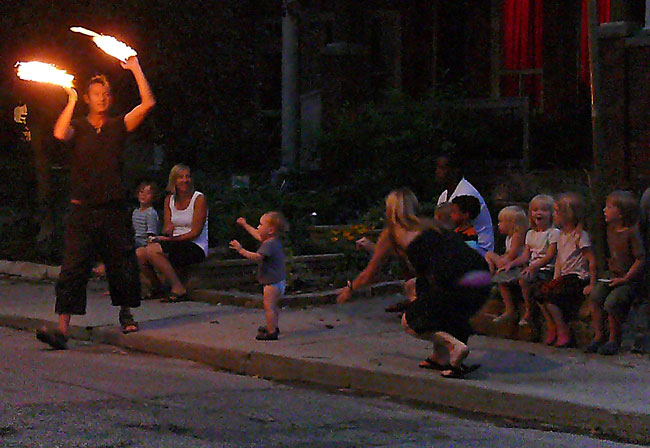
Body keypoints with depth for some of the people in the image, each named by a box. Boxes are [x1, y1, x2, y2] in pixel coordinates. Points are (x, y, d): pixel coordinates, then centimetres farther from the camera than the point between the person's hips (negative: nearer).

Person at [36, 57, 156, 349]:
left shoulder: (119, 126, 10)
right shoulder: (78, 128, 6)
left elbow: (148, 103, 1)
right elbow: (60, 134, -17)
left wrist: (135, 69, 1)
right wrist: (71, 101, -7)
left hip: (114, 210, 2)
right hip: (83, 210, -2)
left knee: (123, 266, 8)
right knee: (73, 268, -9)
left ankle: (125, 313, 33)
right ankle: (62, 328, -15)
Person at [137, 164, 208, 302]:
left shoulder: (199, 199, -6)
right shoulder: (169, 199, 11)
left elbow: (195, 233, -12)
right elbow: (166, 228, 4)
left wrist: (169, 239, -15)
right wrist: (167, 231, -21)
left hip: (196, 248, -6)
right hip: (175, 245, 6)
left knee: (152, 250, -27)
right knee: (139, 253, -14)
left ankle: (178, 289, -21)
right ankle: (156, 287, 9)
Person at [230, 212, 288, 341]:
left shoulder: (268, 244, -22)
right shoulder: (275, 241, 10)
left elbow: (257, 257, -34)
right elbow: (257, 235, 27)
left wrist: (241, 250, -31)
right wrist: (245, 225, 35)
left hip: (272, 282, -11)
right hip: (279, 281, 11)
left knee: (268, 306, -10)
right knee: (273, 306, 25)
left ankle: (271, 332, -12)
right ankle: (273, 327, 40)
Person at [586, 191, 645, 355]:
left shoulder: (632, 232, -14)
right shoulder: (611, 229, 9)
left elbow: (640, 259, -15)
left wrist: (625, 279, -17)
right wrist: (610, 264, 12)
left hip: (629, 280, -7)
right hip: (613, 276, 7)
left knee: (611, 302, -26)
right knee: (595, 296, -14)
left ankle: (614, 339, -7)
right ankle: (598, 335, -4)